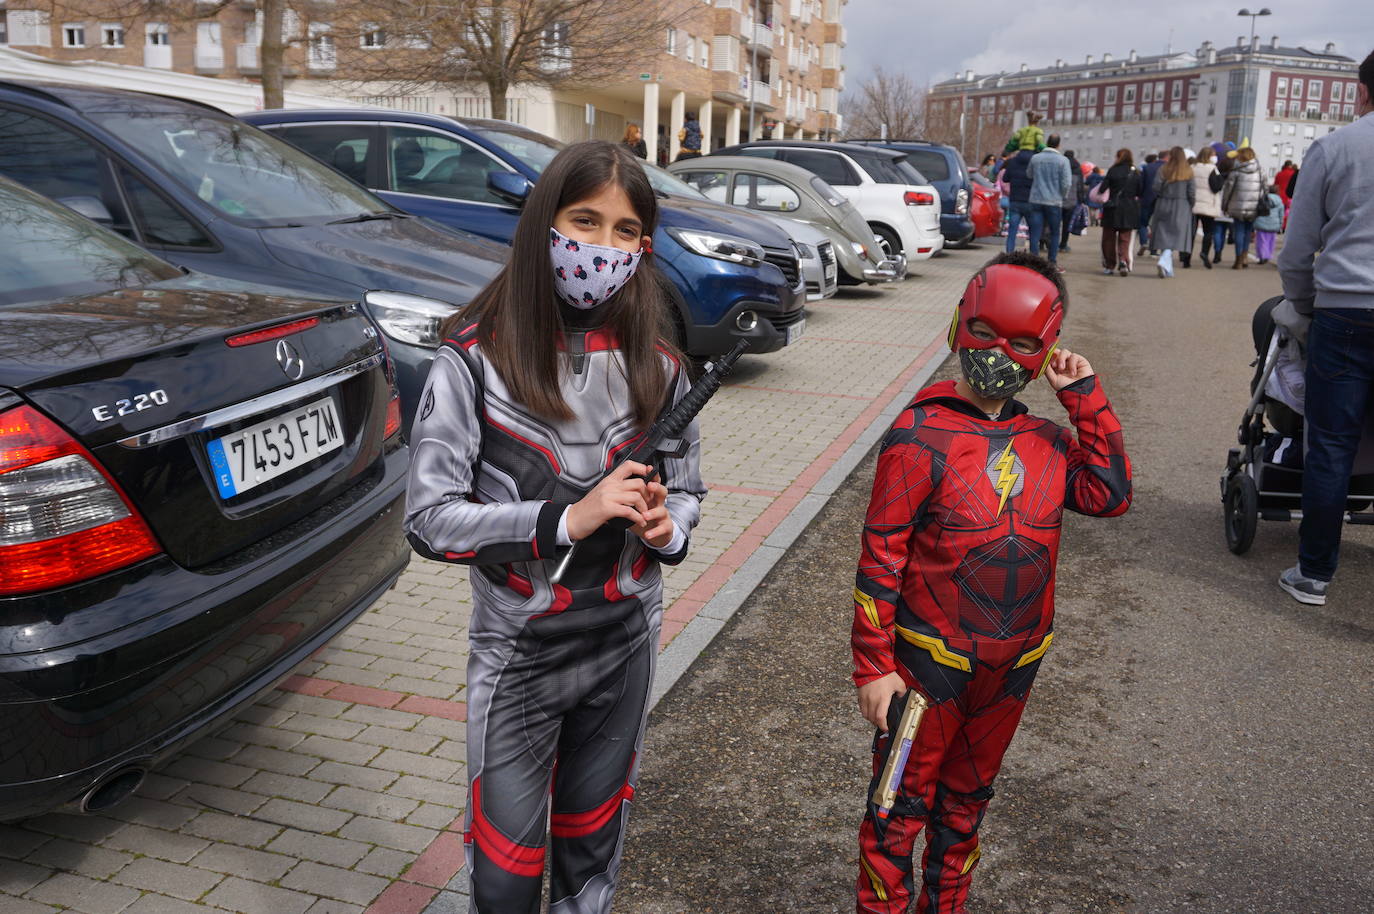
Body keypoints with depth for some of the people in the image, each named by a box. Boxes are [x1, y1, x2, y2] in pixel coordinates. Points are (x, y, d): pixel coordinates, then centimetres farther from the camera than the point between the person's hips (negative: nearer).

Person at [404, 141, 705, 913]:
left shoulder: (656, 364, -2)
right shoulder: (477, 358, -14)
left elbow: (688, 489, 10)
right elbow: (430, 518, -16)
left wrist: (666, 526, -13)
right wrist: (566, 520, -26)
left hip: (624, 643, 3)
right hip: (519, 652, -3)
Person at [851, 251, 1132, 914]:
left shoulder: (1047, 442, 3)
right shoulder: (920, 434, -16)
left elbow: (1109, 496, -11)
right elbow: (881, 555, -15)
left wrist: (1086, 398, -8)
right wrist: (873, 665, -14)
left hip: (1013, 666, 5)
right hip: (930, 660, -5)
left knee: (966, 802, 23)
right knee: (902, 807, 9)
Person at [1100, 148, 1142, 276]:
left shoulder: (1112, 171, -6)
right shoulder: (1136, 173, 1)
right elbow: (1140, 193, 4)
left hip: (1112, 209, -2)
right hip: (1129, 209, 2)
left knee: (1109, 238, 11)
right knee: (1125, 239, 7)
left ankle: (1109, 265, 13)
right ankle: (1123, 261, -15)